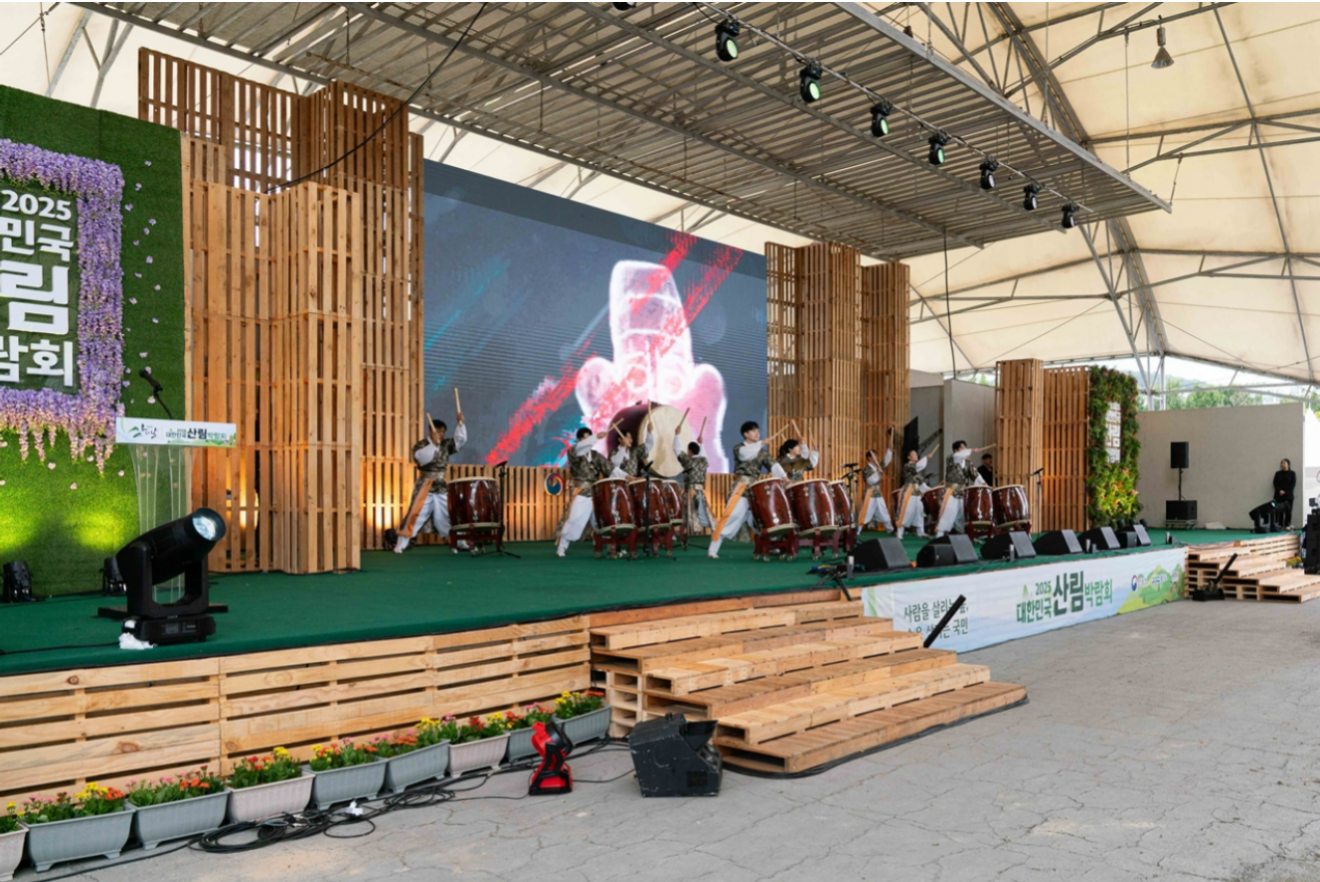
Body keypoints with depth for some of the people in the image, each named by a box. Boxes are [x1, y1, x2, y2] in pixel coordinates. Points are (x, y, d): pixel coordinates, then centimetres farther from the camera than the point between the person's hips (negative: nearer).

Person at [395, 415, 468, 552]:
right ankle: (400, 545, 0)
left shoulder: (446, 445, 6)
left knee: (450, 516, 9)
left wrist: (460, 423, -15)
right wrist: (433, 444, -30)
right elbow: (422, 458, -27)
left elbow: (460, 439, -4)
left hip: (442, 489, 5)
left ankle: (459, 542, 18)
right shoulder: (420, 445, -8)